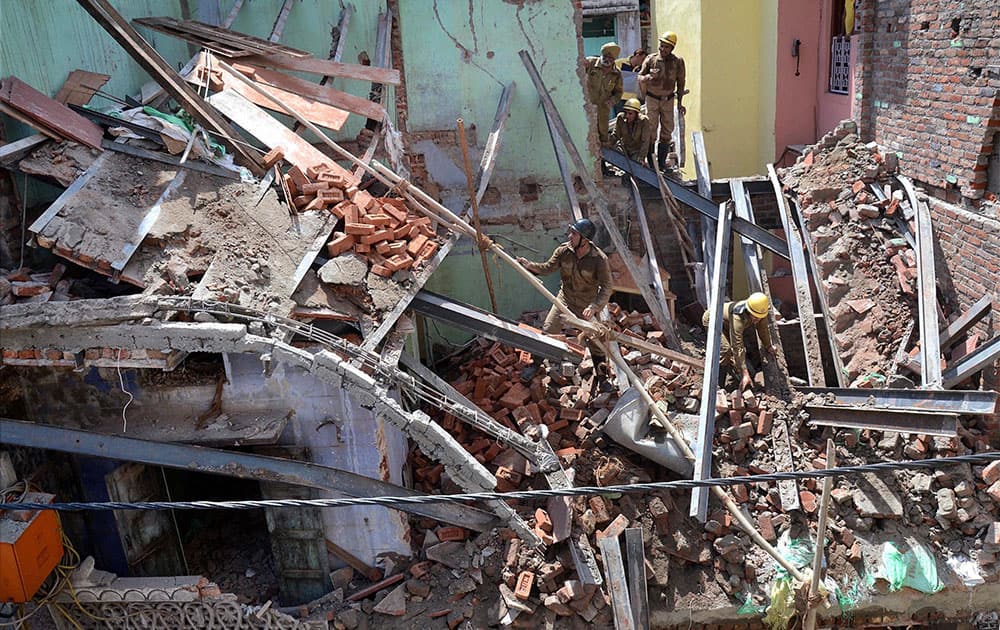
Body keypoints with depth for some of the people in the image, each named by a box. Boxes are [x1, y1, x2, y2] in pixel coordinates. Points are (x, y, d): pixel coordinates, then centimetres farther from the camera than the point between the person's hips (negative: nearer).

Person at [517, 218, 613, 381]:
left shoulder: (599, 259, -26)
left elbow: (606, 287, -25)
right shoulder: (564, 250, -14)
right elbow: (547, 268, -2)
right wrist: (529, 265, -19)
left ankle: (602, 375, 28)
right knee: (547, 331, 1)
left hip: (587, 307, -3)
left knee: (595, 342, 8)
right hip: (564, 300, 3)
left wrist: (594, 306, -38)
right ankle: (535, 365, 22)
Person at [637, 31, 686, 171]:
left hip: (668, 99, 2)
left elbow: (680, 82, 4)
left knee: (667, 130, 5)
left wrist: (680, 103, 5)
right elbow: (639, 77, -5)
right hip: (652, 98, -2)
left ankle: (662, 161, 14)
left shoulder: (678, 62, -5)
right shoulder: (650, 59, -8)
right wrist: (648, 77, -29)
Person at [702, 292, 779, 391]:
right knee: (726, 349, -27)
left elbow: (763, 329, -2)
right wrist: (745, 374, -45)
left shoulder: (760, 313, -25)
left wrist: (768, 347, 13)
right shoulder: (737, 318, -45)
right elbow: (737, 348, -44)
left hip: (726, 323, 8)